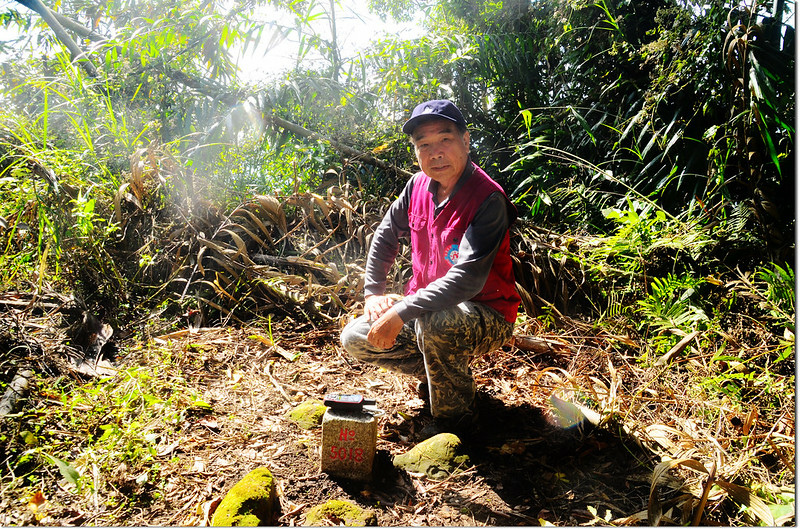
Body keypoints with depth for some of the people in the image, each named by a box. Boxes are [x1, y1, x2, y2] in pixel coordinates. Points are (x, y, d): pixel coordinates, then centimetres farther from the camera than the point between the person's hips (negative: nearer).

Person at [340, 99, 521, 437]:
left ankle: (454, 416, -11)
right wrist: (373, 292, 2)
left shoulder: (488, 200, -24)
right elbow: (386, 234, 12)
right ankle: (437, 373, 15)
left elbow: (467, 279, -33)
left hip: (486, 318, -7)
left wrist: (401, 312, -34)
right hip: (427, 305, 7)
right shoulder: (419, 184, -3)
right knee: (355, 338, -4)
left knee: (434, 323, -39)